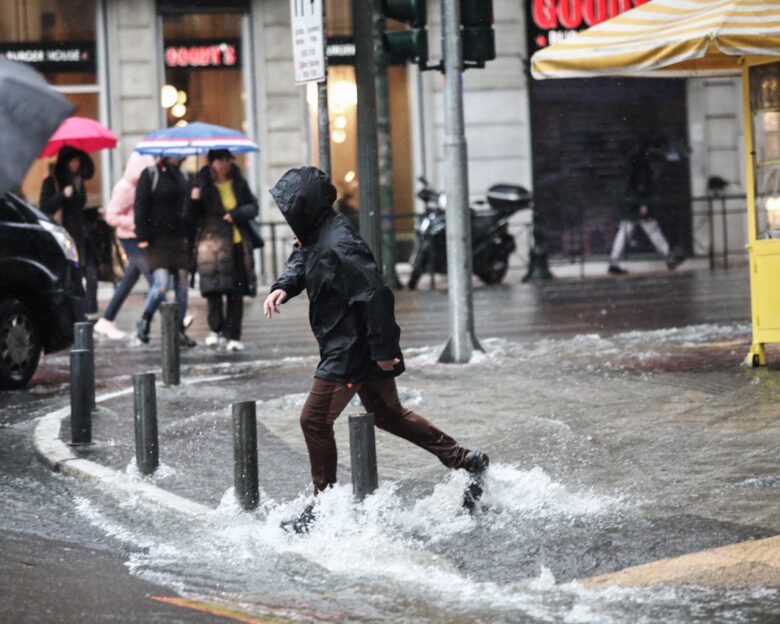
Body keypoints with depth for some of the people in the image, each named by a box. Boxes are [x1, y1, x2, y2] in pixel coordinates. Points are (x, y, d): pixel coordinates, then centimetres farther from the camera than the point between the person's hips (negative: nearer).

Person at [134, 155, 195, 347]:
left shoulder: (183, 176, 14)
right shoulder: (150, 175, -3)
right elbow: (141, 207, -7)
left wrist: (191, 237, 16)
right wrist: (143, 237, -13)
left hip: (181, 239, 6)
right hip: (158, 240, -6)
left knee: (182, 286, 4)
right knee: (162, 284, -15)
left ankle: (179, 330, 13)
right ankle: (145, 321, 6)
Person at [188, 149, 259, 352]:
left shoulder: (238, 183, 10)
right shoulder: (203, 185, 1)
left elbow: (253, 207, 10)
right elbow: (192, 217, 0)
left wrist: (237, 214, -9)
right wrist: (194, 200, -20)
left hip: (238, 244, 3)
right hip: (213, 242, -3)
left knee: (236, 291, 1)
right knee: (214, 289, -13)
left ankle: (233, 335, 6)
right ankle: (216, 329, 3)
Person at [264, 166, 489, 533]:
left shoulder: (338, 246, -26)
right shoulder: (315, 236, 5)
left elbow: (375, 296, -28)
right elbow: (301, 262, 22)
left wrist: (382, 349, -25)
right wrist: (283, 288, -1)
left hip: (351, 352, -11)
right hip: (361, 350, 11)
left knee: (315, 420, -2)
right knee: (387, 414, 21)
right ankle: (464, 461, 24)